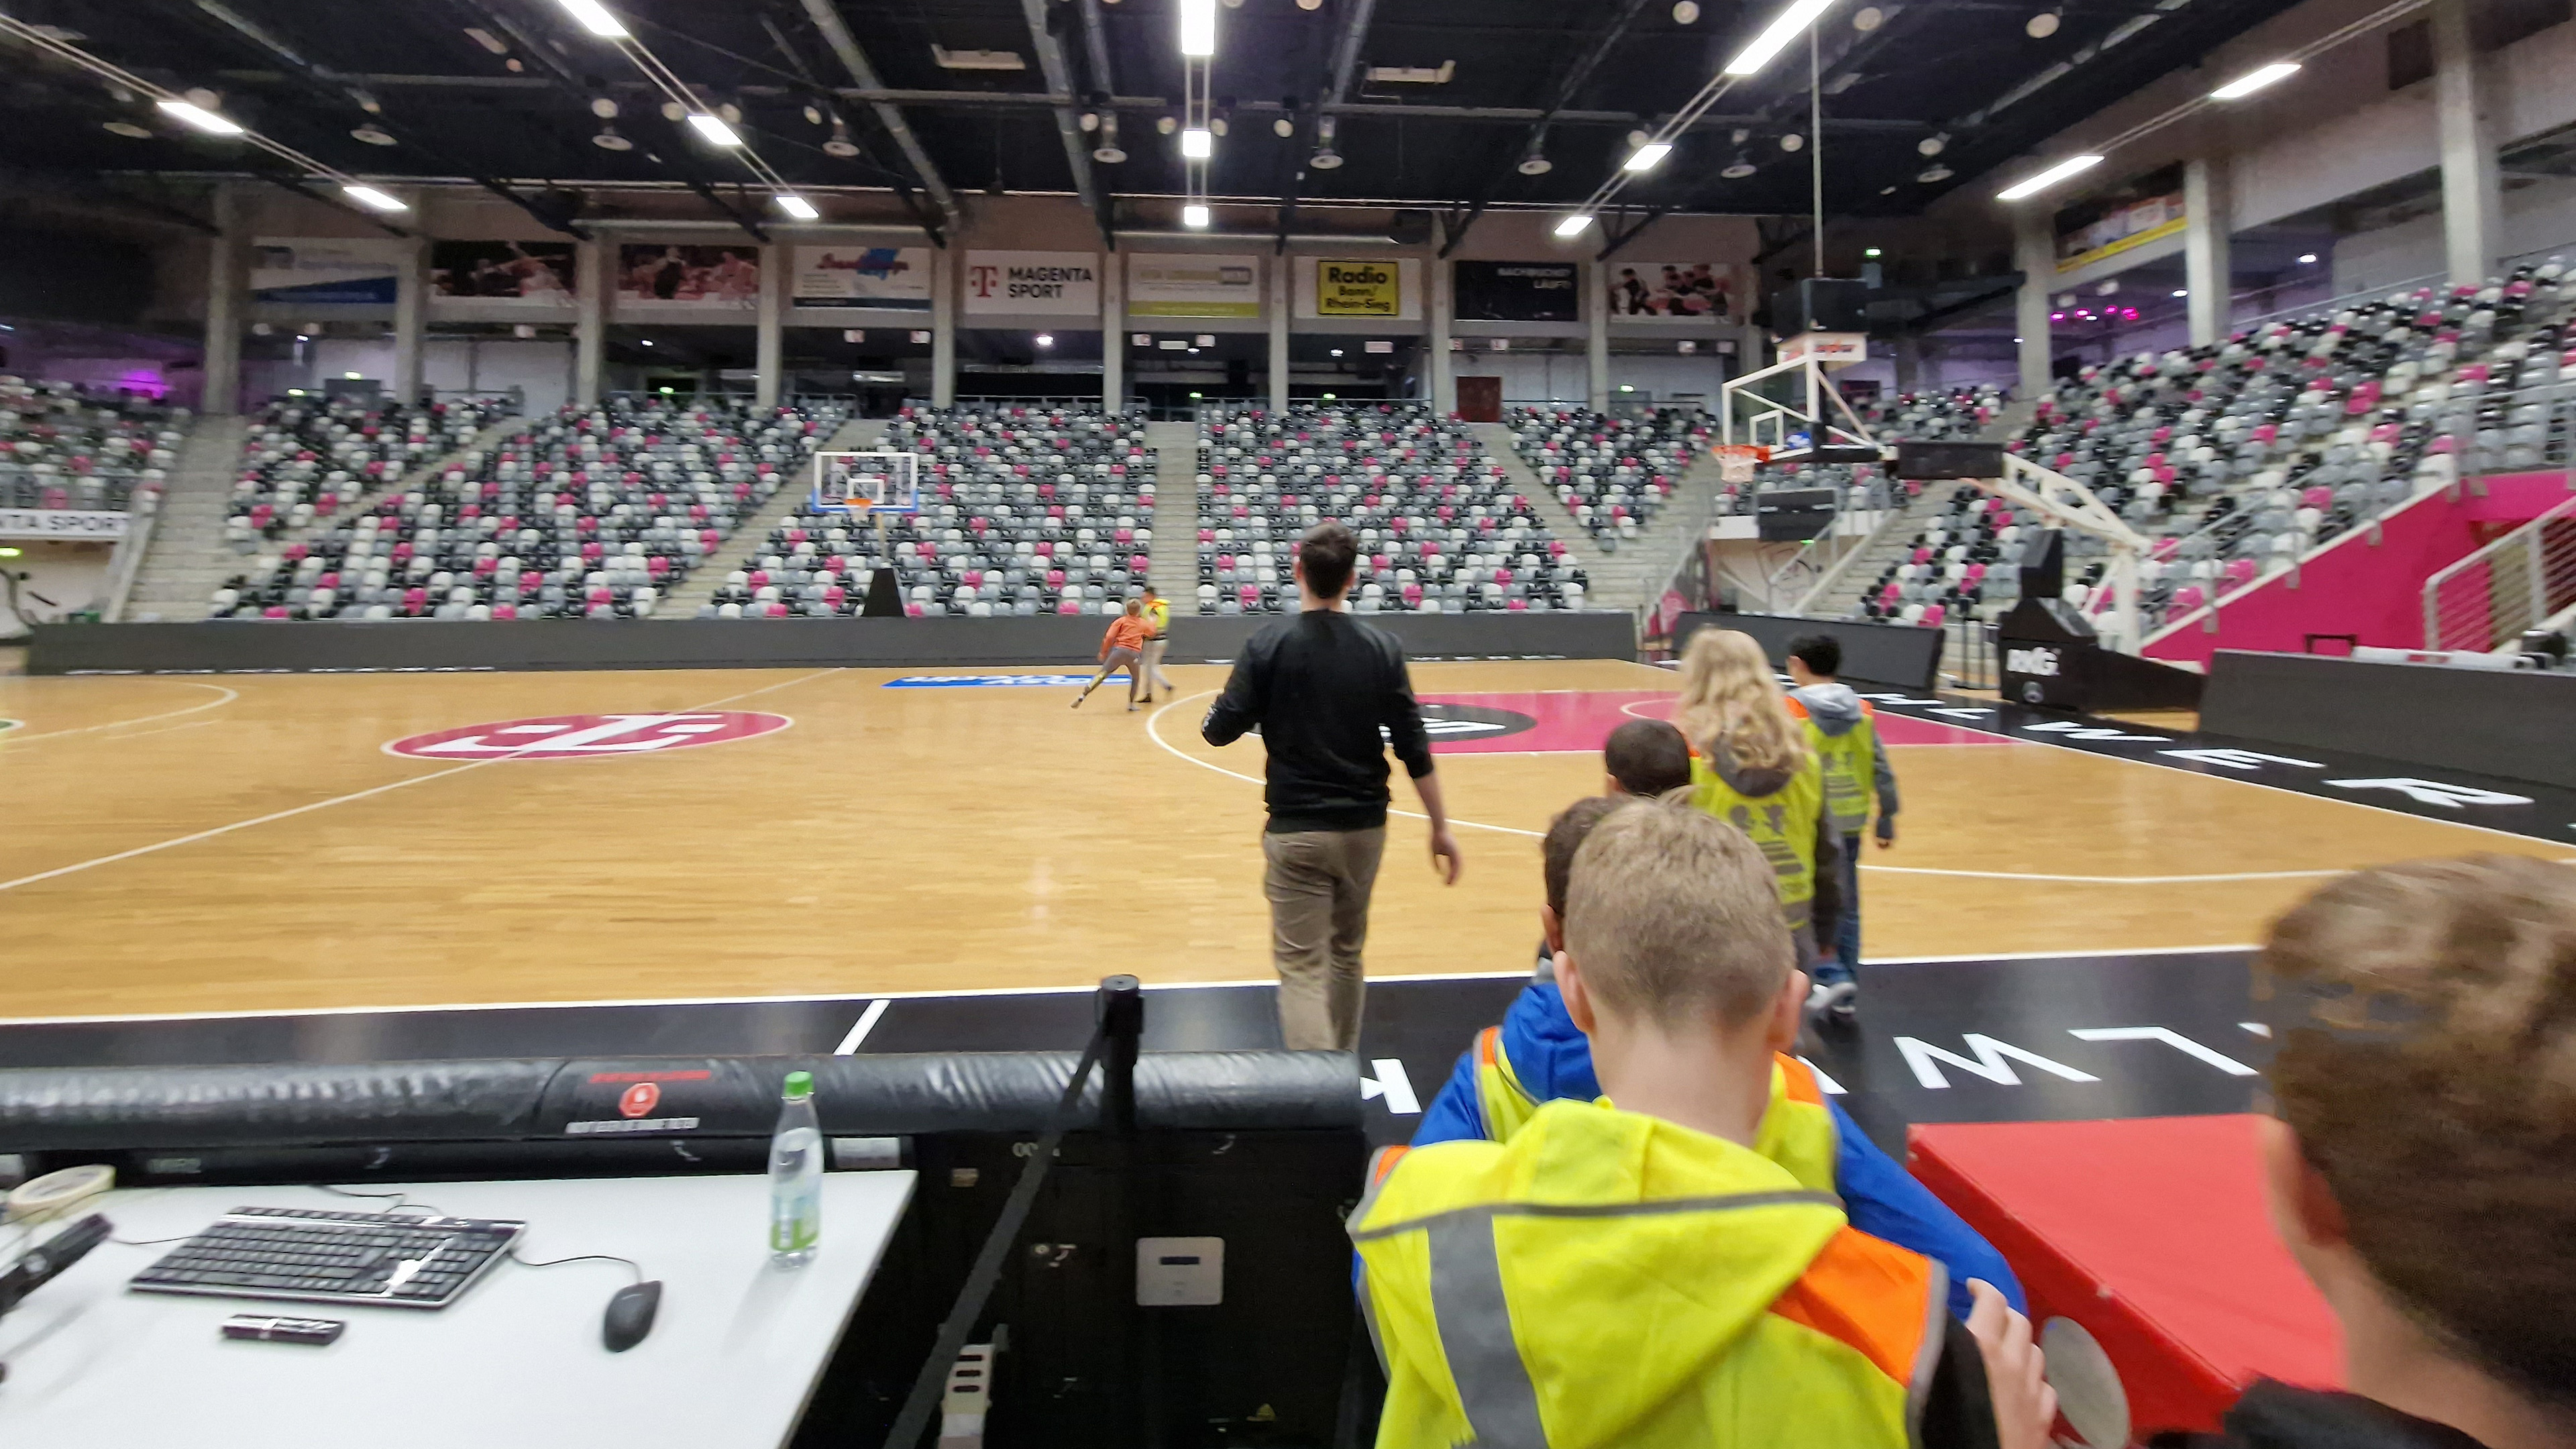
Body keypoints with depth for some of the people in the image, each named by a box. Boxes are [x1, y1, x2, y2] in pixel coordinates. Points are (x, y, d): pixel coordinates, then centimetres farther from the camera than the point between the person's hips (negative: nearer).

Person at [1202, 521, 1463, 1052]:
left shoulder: (1270, 643, -9)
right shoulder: (1382, 648, -3)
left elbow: (1219, 730, -8)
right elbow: (1413, 748, -4)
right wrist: (1441, 827, 4)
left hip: (1296, 829, -3)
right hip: (1364, 827, 3)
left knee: (1302, 965, 2)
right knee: (1347, 954, 21)